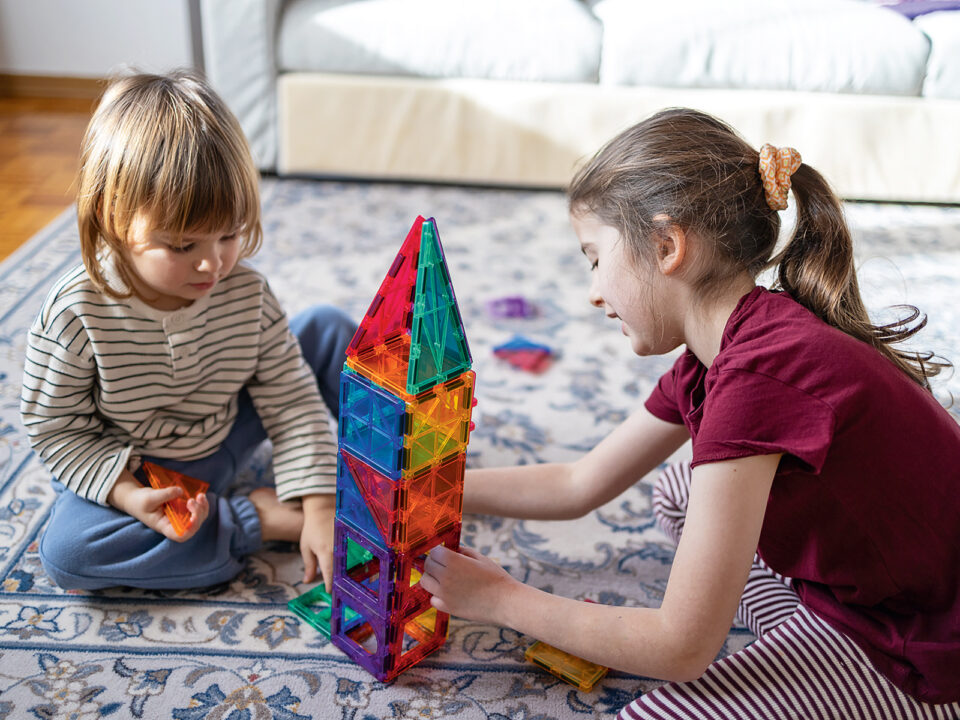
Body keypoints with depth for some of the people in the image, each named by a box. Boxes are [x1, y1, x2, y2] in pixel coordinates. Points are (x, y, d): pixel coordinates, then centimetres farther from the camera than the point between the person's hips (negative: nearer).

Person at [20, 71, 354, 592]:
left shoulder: (247, 294, -18)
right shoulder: (76, 313, -26)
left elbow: (291, 402, -14)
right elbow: (54, 427, -15)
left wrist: (319, 507, -21)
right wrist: (127, 493, -31)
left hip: (227, 439, 2)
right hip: (136, 471, -2)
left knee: (327, 328, -6)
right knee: (66, 551, -32)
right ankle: (256, 518, -23)